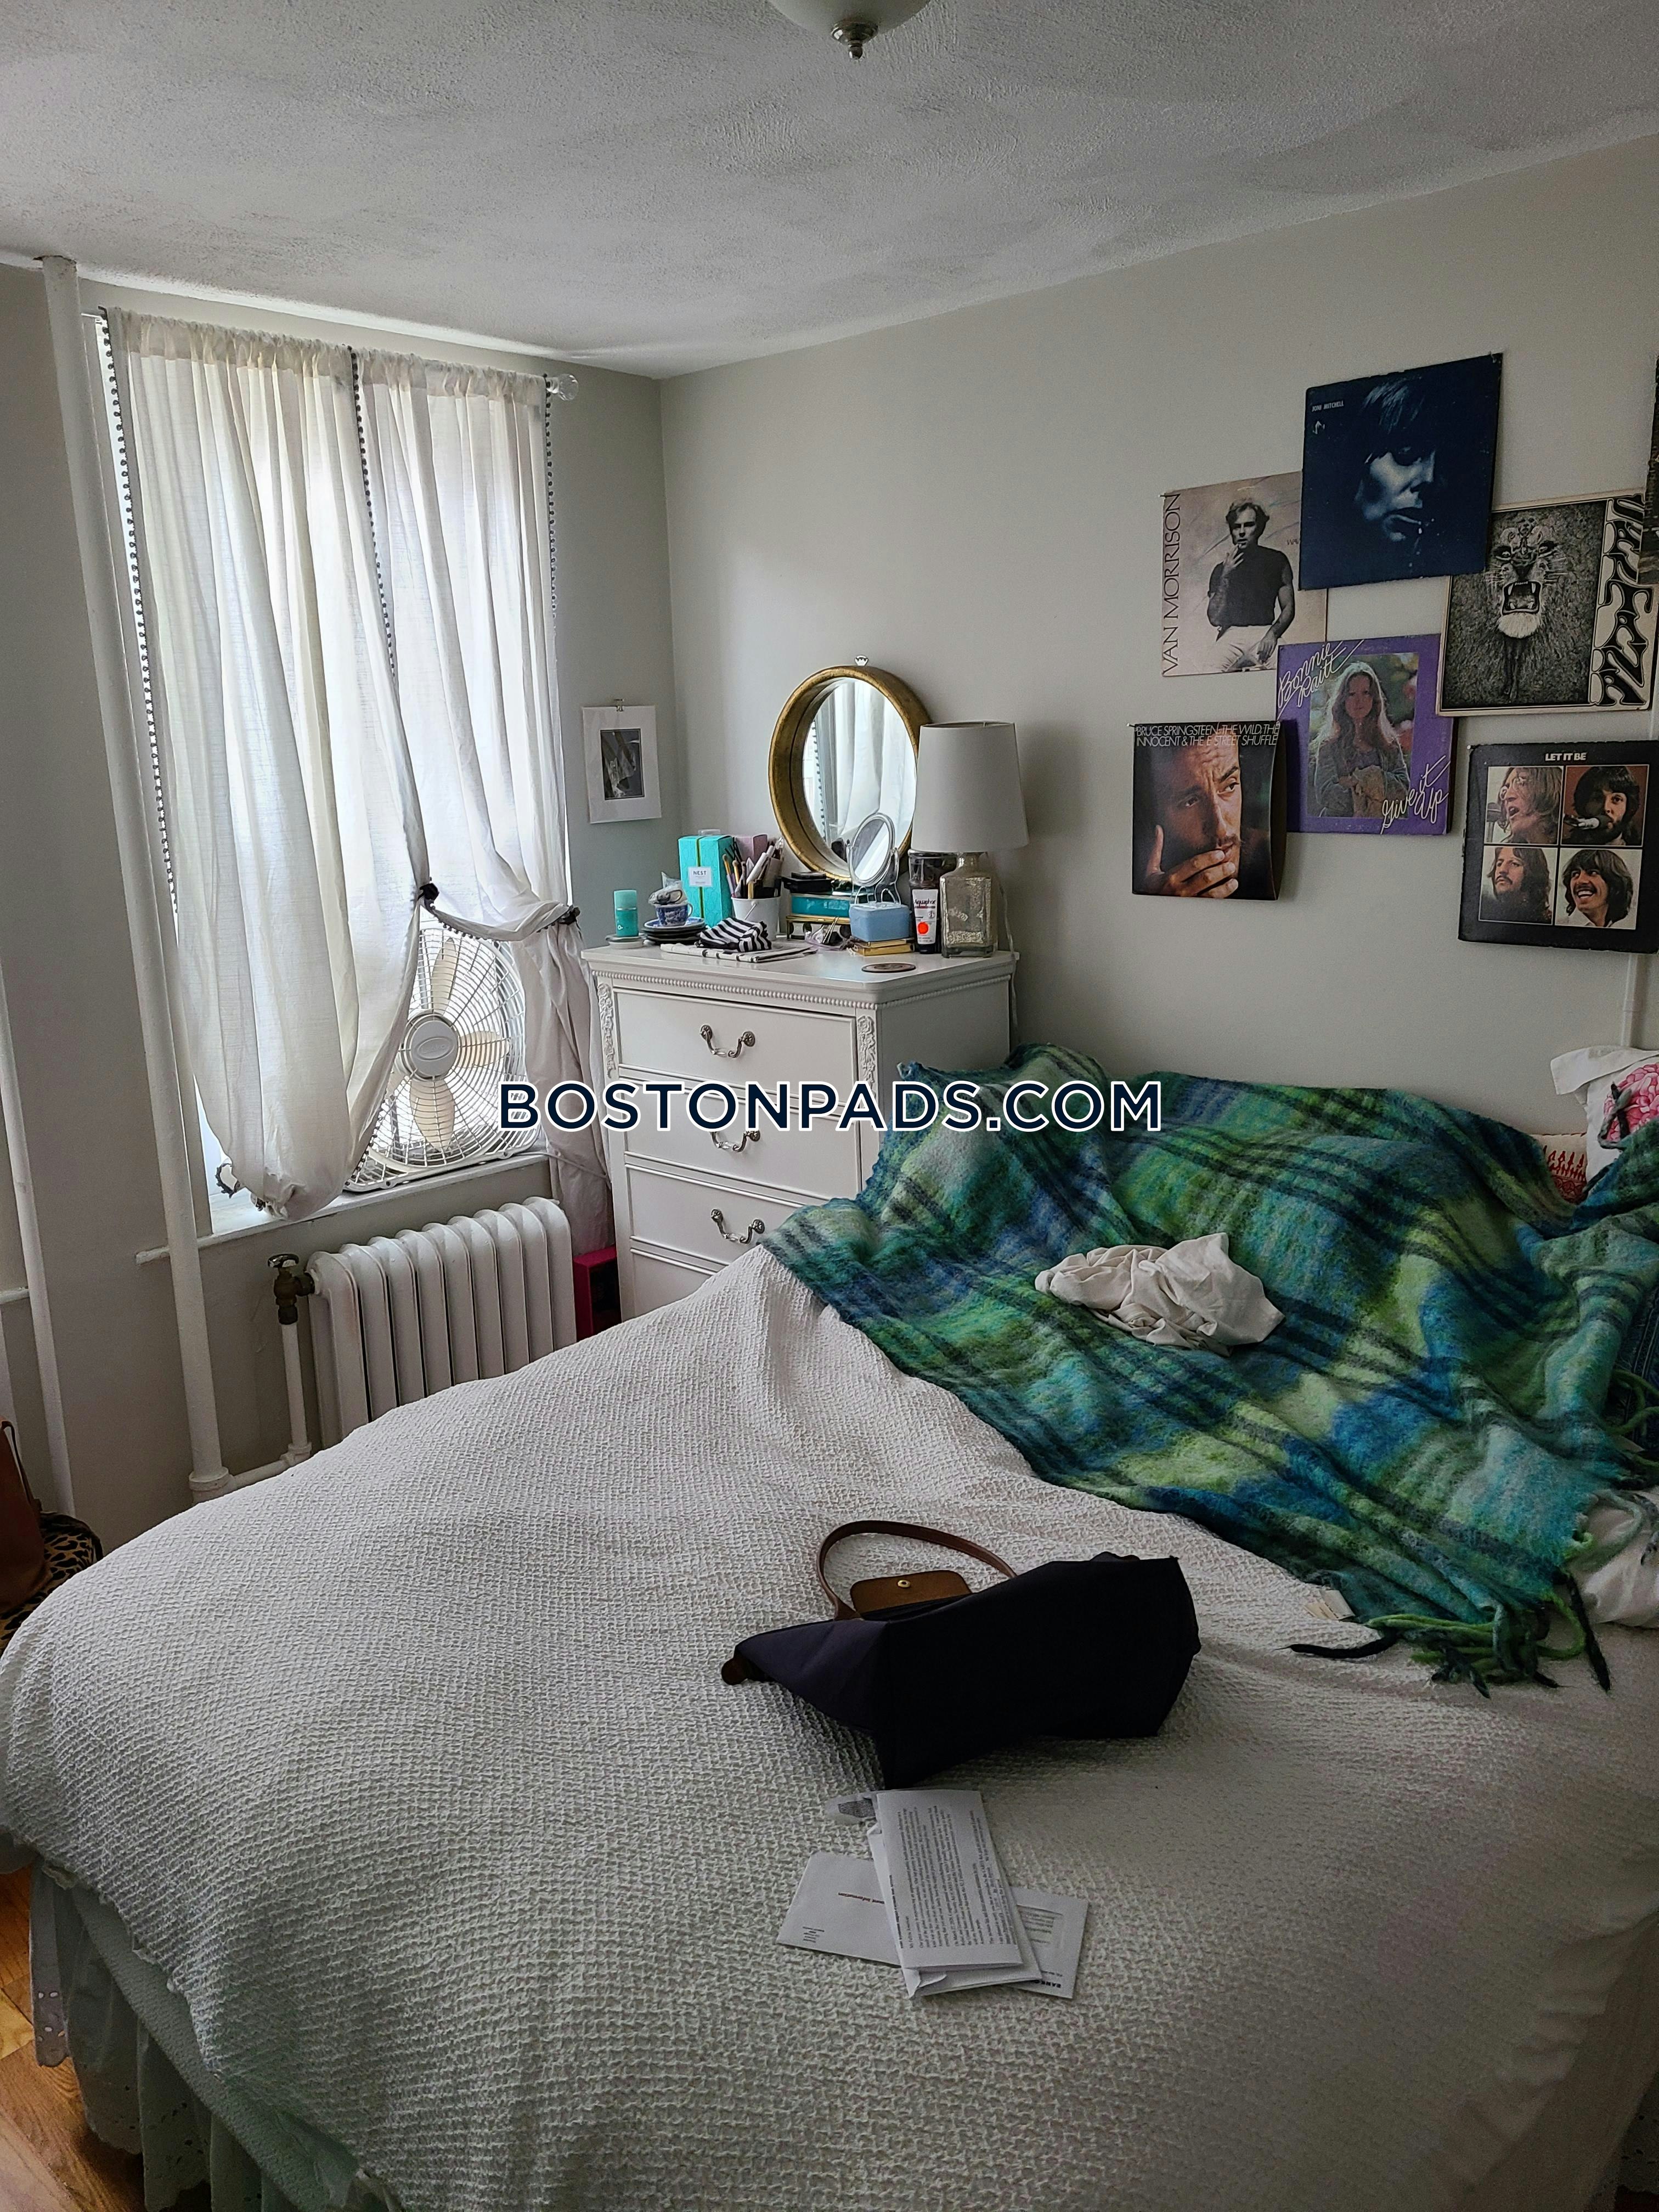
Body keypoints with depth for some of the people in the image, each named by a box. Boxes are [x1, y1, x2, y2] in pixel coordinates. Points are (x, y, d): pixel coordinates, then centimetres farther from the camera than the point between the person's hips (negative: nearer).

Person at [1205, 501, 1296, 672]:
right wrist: (1225, 576, -1)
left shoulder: (1275, 560, 15)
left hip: (1263, 633, -1)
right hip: (1231, 636, 1)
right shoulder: (1221, 569, 17)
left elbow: (1288, 608, 10)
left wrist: (1272, 633, -10)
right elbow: (1215, 619, 5)